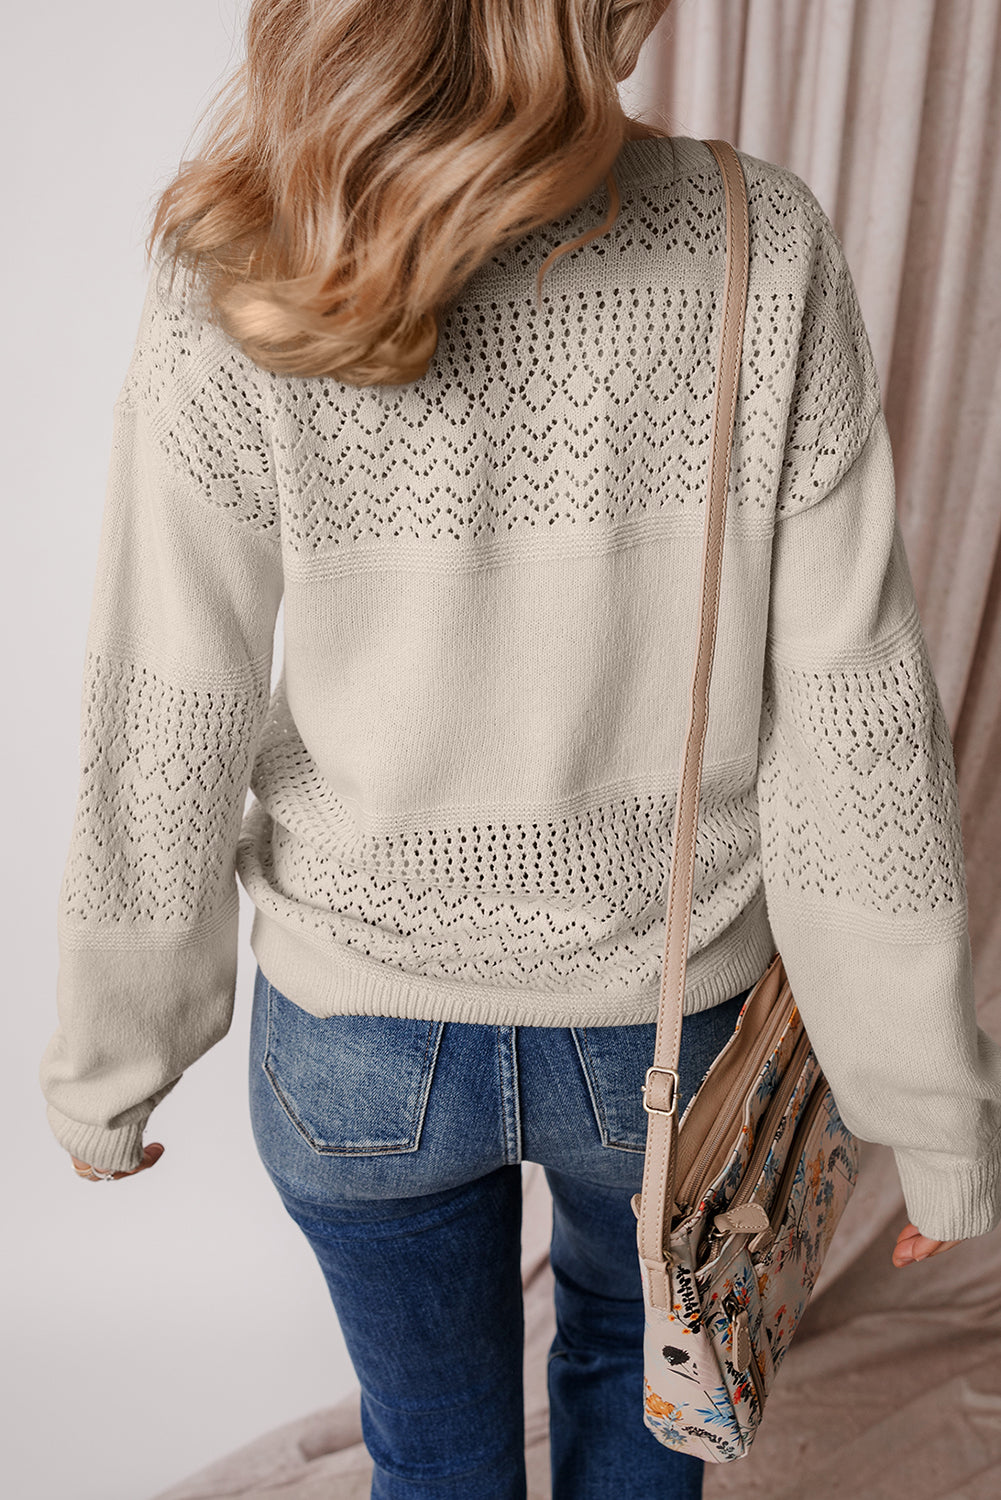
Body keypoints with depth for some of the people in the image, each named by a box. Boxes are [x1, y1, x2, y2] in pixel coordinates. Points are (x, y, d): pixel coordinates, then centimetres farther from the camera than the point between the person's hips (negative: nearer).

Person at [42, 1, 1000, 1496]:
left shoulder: (234, 317, -19)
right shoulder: (763, 252, -18)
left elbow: (156, 768, -13)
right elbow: (858, 736, -17)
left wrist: (106, 1070, 5)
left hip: (362, 1034, 0)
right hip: (667, 1018, 1)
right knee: (633, 1342, 35)